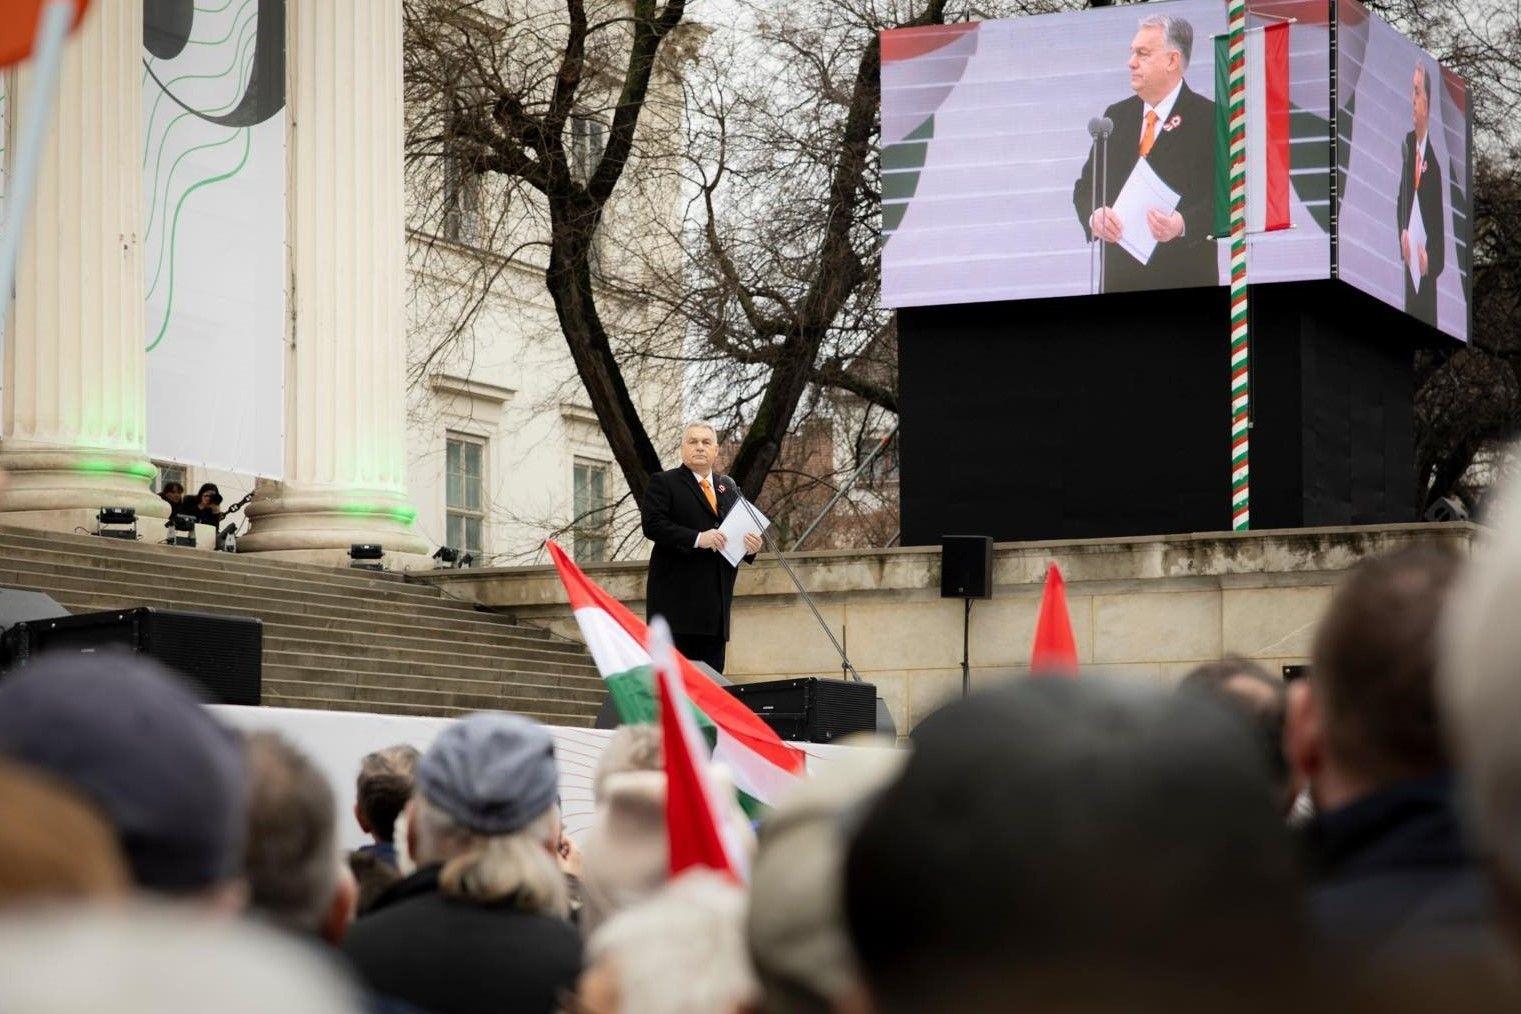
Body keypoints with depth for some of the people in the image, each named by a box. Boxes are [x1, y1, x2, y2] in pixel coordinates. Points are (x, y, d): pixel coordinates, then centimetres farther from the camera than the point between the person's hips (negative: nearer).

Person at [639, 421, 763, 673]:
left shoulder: (728, 487, 20)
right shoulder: (663, 482, 2)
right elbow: (652, 525, -11)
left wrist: (751, 548, 0)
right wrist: (697, 539, -20)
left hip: (716, 599, 6)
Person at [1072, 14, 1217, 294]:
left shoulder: (1208, 119, -3)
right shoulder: (1117, 116, 14)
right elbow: (1086, 186, 14)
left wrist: (1183, 224, -29)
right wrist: (1094, 216, -9)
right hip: (1118, 277, 5)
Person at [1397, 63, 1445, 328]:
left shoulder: (1434, 160, -16)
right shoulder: (1408, 143, 6)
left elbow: (1439, 223, -13)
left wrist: (1430, 258, -20)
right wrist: (1403, 233, 1)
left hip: (1428, 271, -7)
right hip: (1409, 264, 7)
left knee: (1426, 318, -2)